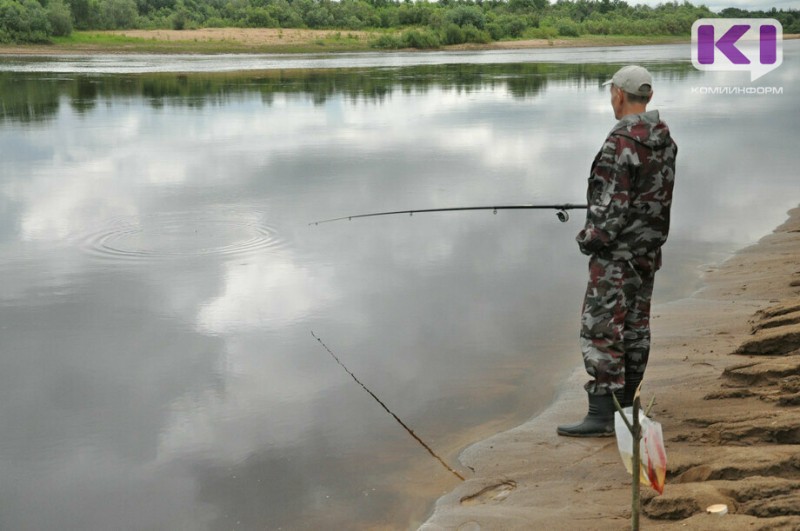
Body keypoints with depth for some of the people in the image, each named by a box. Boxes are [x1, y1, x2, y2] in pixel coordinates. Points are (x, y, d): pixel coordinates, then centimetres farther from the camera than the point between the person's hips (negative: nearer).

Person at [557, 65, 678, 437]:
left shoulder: (621, 143, -21)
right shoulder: (664, 138, 7)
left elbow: (614, 205, -22)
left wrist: (590, 239, -8)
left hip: (618, 252, -9)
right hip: (649, 249, 9)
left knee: (601, 329, -7)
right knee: (635, 326, 15)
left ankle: (602, 416, -7)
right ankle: (624, 403, 24)